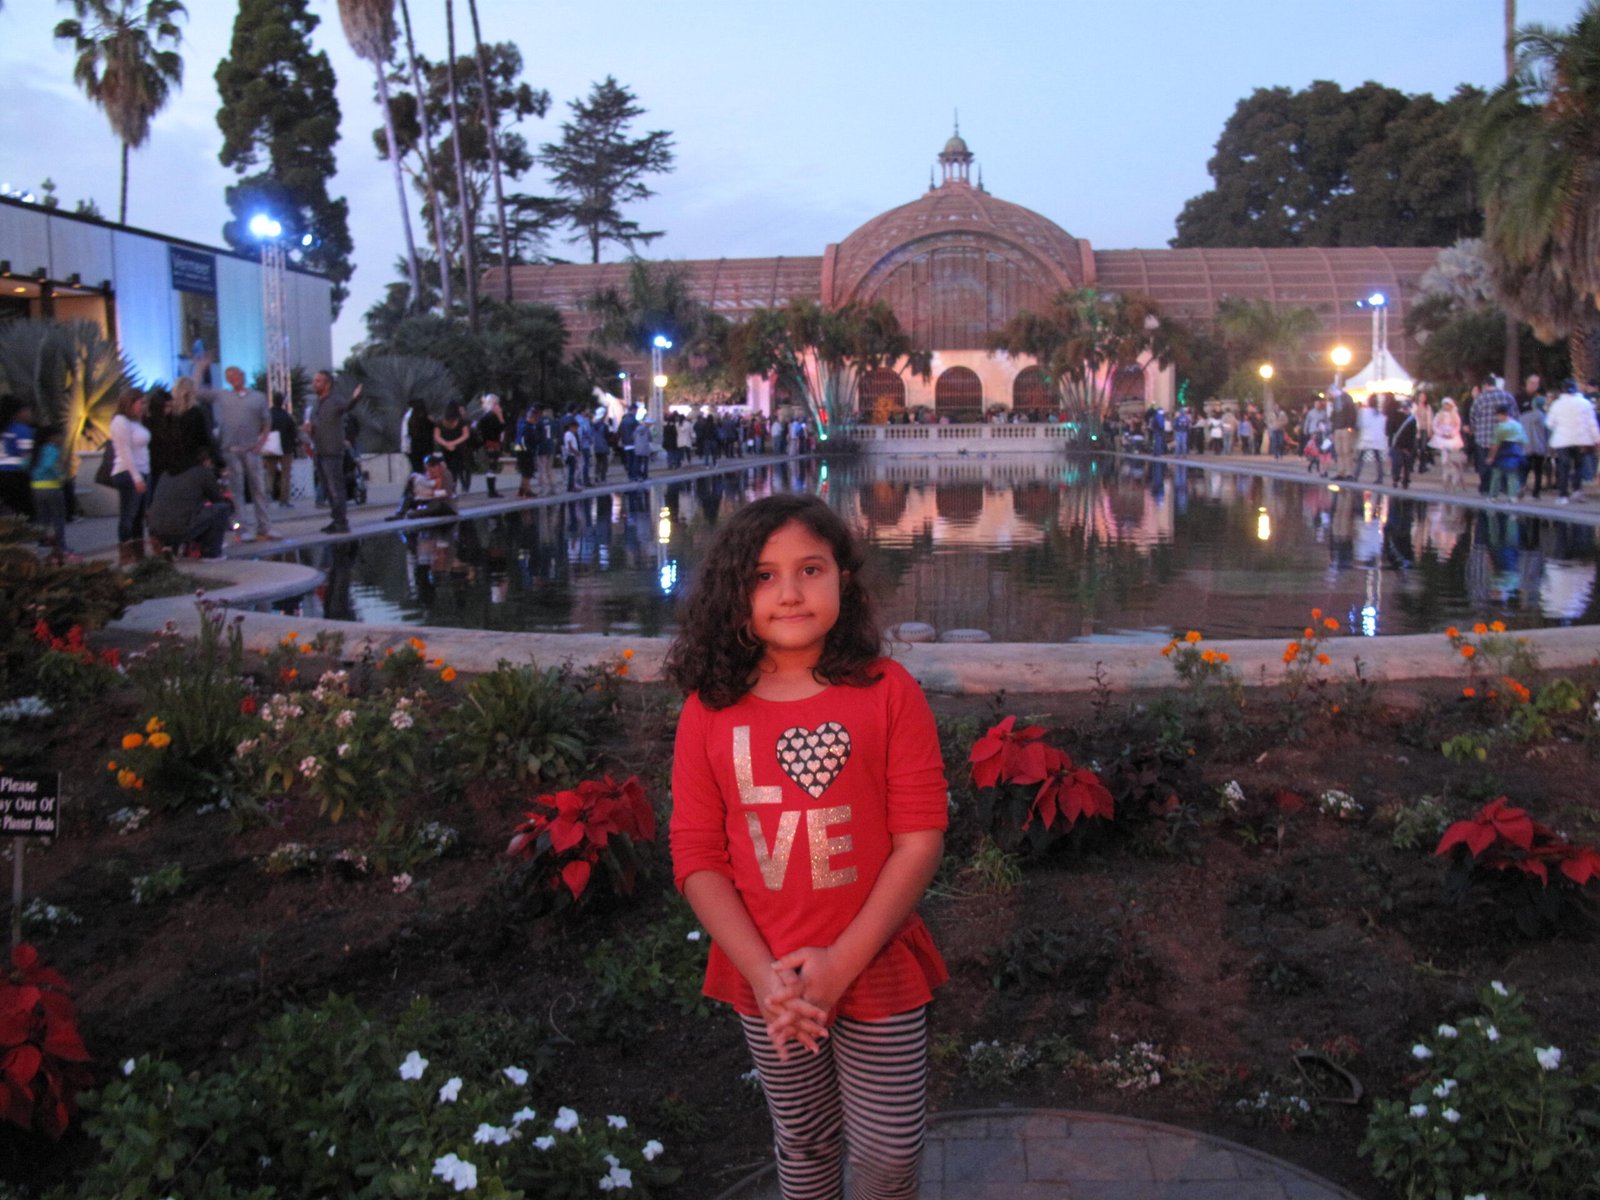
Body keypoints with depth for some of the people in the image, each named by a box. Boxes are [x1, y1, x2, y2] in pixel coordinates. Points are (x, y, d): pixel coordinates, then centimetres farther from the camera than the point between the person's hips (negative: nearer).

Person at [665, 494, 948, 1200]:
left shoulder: (887, 691, -9)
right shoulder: (709, 711, -4)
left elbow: (921, 837, -11)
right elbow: (697, 858, -4)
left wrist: (842, 963, -16)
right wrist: (765, 973, -15)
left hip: (878, 973, -1)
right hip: (766, 984, 2)